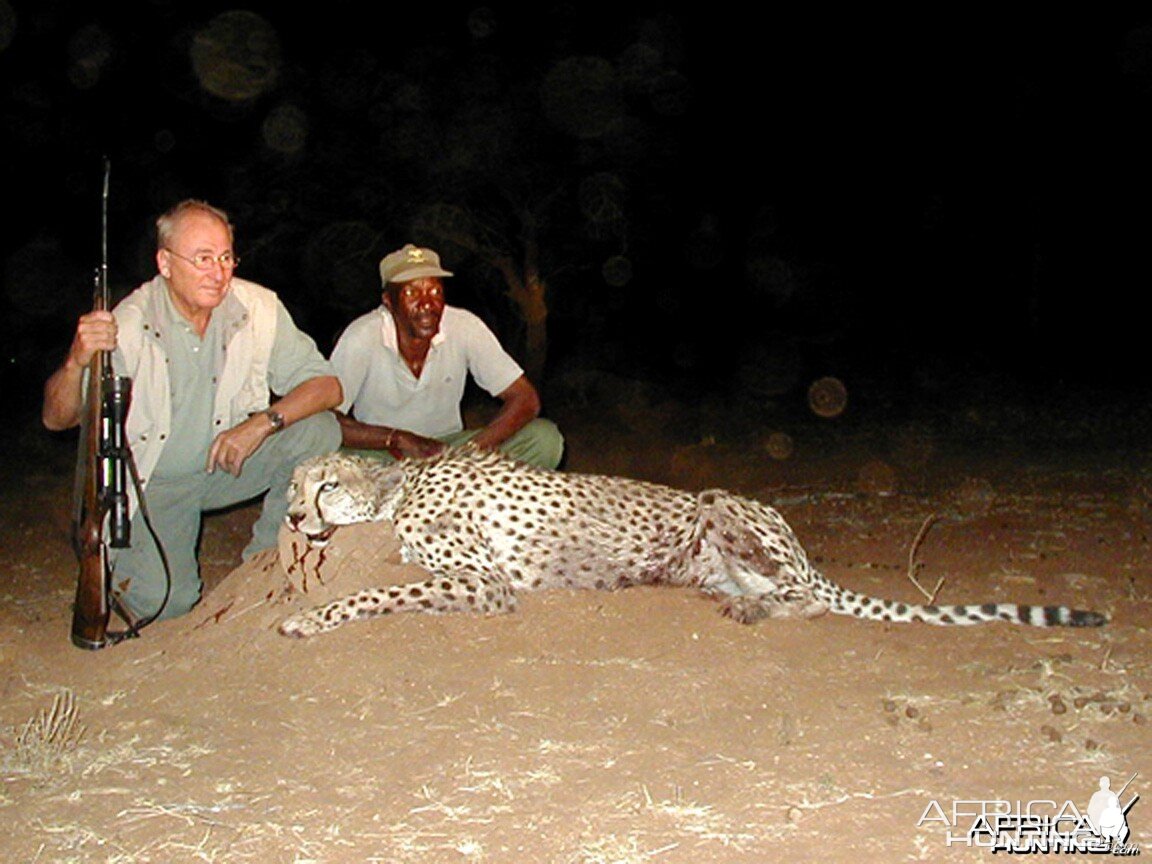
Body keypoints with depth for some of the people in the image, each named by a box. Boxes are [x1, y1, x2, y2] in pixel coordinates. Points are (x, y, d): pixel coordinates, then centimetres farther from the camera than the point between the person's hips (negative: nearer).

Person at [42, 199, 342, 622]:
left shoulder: (258, 308, -14)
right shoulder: (128, 324, -19)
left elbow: (326, 385, -13)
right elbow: (57, 419, -17)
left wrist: (263, 422, -30)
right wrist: (76, 361, -39)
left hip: (230, 463, 3)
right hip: (152, 480, -2)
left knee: (319, 431, -21)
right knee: (162, 603, -20)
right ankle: (121, 555, 18)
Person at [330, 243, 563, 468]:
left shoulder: (465, 327, -14)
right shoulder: (362, 337, -19)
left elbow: (526, 400, -13)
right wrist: (396, 439, -33)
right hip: (376, 452, -2)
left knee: (545, 438, -18)